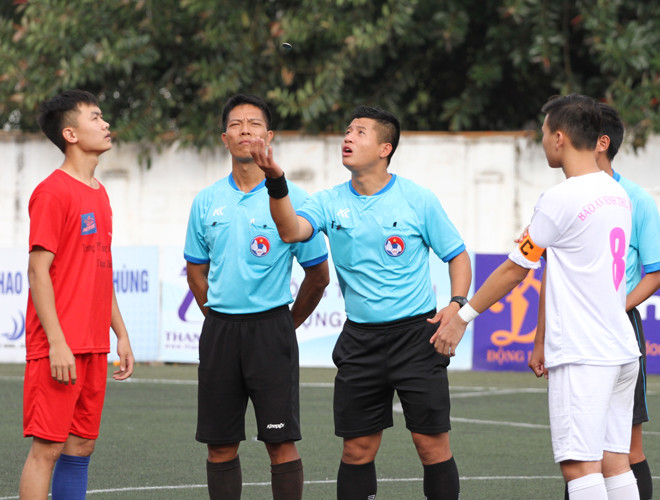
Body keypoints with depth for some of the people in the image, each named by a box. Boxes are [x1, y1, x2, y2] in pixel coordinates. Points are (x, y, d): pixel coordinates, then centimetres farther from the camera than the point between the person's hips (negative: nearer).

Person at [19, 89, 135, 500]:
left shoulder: (98, 194, 16)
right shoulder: (53, 192, -10)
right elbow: (38, 270, -14)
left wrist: (121, 334, 19)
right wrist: (56, 342, -19)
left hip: (94, 348, 9)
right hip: (60, 349, -8)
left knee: (82, 445, 9)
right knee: (48, 447, -8)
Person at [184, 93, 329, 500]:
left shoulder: (290, 198, -3)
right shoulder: (206, 202, 8)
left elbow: (318, 275, 4)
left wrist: (286, 325, 8)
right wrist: (221, 319, 14)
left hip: (270, 327, -3)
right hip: (219, 330, 3)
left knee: (281, 442, -6)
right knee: (220, 445, 5)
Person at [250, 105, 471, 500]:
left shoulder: (418, 200, -3)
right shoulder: (330, 203, 3)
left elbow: (458, 256, 5)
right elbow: (292, 230, -16)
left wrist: (457, 304, -11)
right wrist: (276, 182, -31)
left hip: (416, 333, -3)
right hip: (359, 340, 3)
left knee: (432, 444, -5)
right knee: (358, 450, 4)